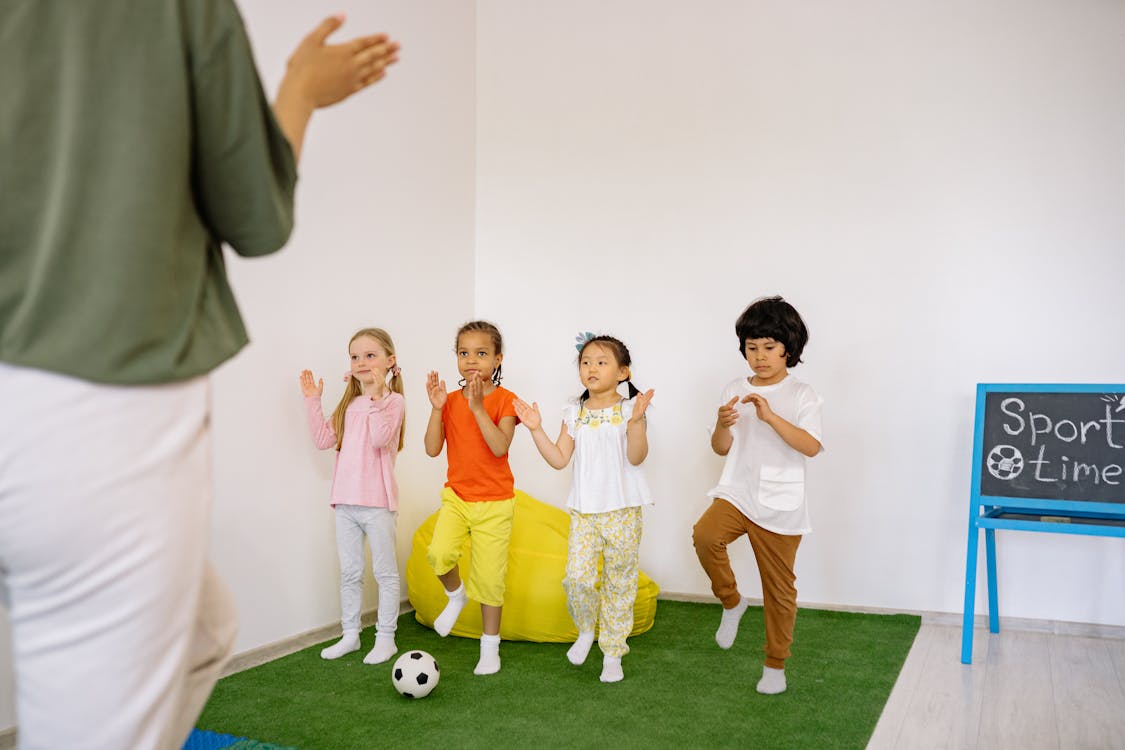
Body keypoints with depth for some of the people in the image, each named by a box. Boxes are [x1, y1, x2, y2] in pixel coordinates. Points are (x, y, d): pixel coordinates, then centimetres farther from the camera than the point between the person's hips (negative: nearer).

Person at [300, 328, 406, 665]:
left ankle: (385, 638, 15)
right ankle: (350, 634, 25)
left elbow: (380, 439, -24)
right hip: (346, 501, 6)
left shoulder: (392, 401, -7)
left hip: (377, 502, -6)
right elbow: (324, 439, 7)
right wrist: (312, 401, 2)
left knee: (385, 572, 5)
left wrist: (375, 395, -27)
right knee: (349, 573, 14)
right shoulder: (349, 403, 13)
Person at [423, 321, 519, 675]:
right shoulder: (451, 400, 3)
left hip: (494, 502, -3)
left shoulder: (504, 399, -8)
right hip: (457, 496, 3)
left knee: (489, 576, 1)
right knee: (439, 553, -22)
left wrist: (477, 408, -27)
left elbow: (500, 447, -23)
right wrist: (437, 408, -14)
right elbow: (432, 449, -5)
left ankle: (490, 646, 21)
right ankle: (456, 594, 12)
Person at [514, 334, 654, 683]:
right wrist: (536, 429, -5)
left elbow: (636, 457, -15)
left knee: (619, 580, 5)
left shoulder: (630, 409, -4)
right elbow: (559, 459, 3)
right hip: (584, 509, 2)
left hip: (623, 509, -2)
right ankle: (586, 630, 22)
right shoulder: (574, 413, 7)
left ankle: (613, 653, 19)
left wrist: (637, 421, -29)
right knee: (577, 576, -8)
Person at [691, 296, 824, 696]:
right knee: (705, 535, -28)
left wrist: (770, 417, -29)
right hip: (736, 493, 2)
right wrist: (723, 425, -16)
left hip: (780, 505, -2)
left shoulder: (801, 395, -4)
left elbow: (811, 447, -18)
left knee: (779, 586, 7)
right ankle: (731, 601, 0)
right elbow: (721, 449, 6)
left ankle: (775, 664, 28)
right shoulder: (734, 390, 6)